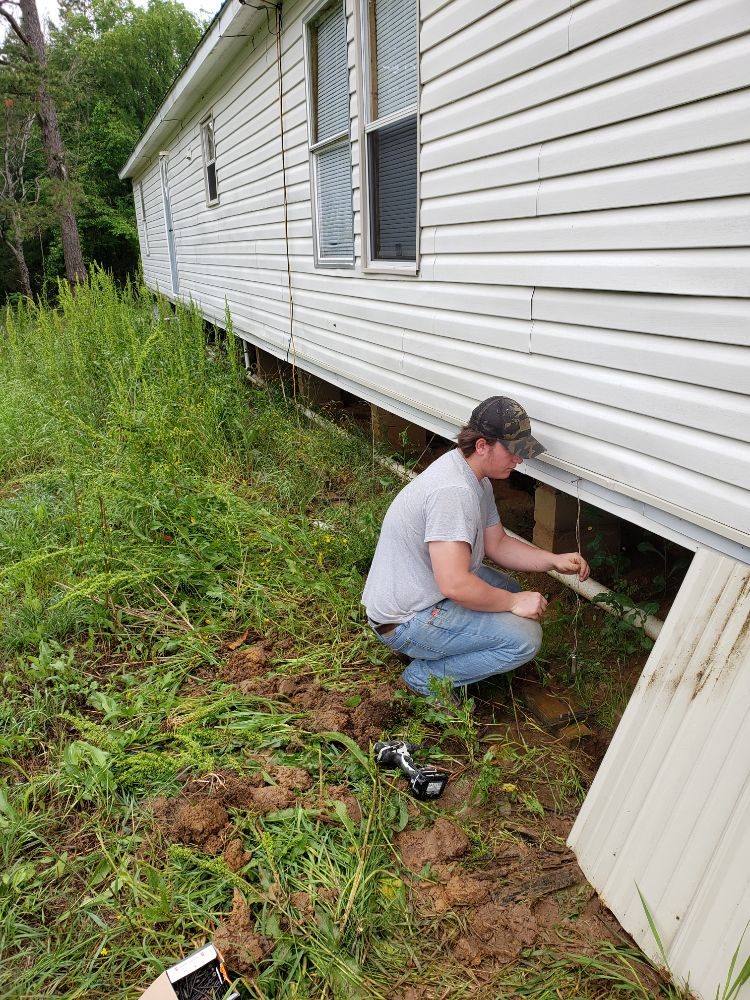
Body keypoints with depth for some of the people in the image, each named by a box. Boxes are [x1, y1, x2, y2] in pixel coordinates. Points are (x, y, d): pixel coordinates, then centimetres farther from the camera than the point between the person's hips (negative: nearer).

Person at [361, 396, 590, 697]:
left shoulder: (477, 478, 5)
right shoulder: (453, 490, -29)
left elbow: (497, 544, 12)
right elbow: (455, 586, -33)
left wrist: (555, 561, -1)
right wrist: (514, 602, -18)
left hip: (428, 588, 10)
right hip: (405, 621, -10)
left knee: (509, 590, 20)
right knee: (525, 637, -15)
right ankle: (425, 677, 0)